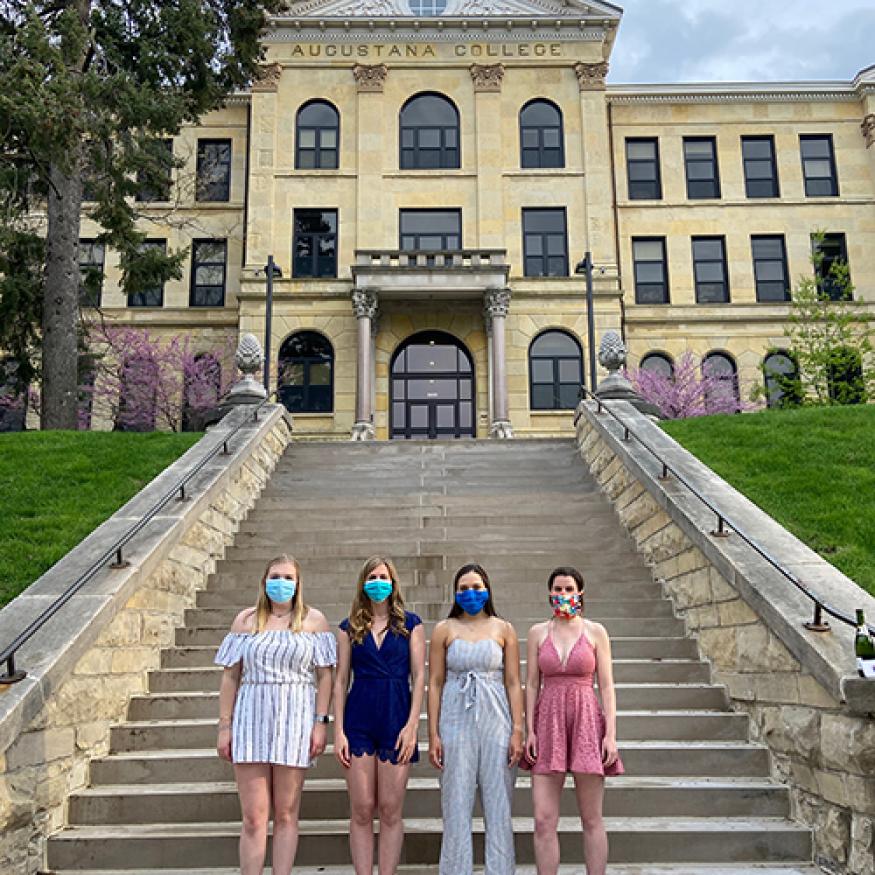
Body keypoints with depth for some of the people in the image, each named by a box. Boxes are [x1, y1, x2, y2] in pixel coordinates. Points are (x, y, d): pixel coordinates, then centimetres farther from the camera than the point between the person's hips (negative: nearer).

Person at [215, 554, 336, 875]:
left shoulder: (313, 620, 5)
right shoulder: (246, 620, 9)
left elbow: (324, 676, 2)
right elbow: (230, 677, 8)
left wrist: (320, 723, -5)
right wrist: (224, 727, 4)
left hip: (295, 719, -1)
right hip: (251, 719, 1)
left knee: (286, 815, 5)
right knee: (253, 817, 0)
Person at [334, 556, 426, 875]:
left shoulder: (410, 624, 5)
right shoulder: (351, 627, 9)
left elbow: (419, 676, 1)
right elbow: (340, 680, 7)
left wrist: (412, 725, -8)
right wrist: (338, 730, -1)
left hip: (397, 719, -1)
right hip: (359, 720, 1)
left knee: (390, 810, 2)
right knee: (361, 810, 2)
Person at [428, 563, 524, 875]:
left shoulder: (503, 629, 5)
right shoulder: (444, 630, 4)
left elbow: (513, 683, 4)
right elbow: (435, 683, 3)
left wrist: (518, 730, -3)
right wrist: (433, 735, -2)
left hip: (496, 720, 0)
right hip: (456, 721, 0)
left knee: (498, 806, 4)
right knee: (456, 806, 4)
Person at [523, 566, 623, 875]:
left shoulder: (595, 632, 4)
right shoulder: (537, 632, 8)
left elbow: (606, 686, 2)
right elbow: (532, 684, 8)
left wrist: (611, 734, -5)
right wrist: (529, 730, 0)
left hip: (586, 721, -1)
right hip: (548, 721, 1)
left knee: (592, 819, 5)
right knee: (543, 820, -3)